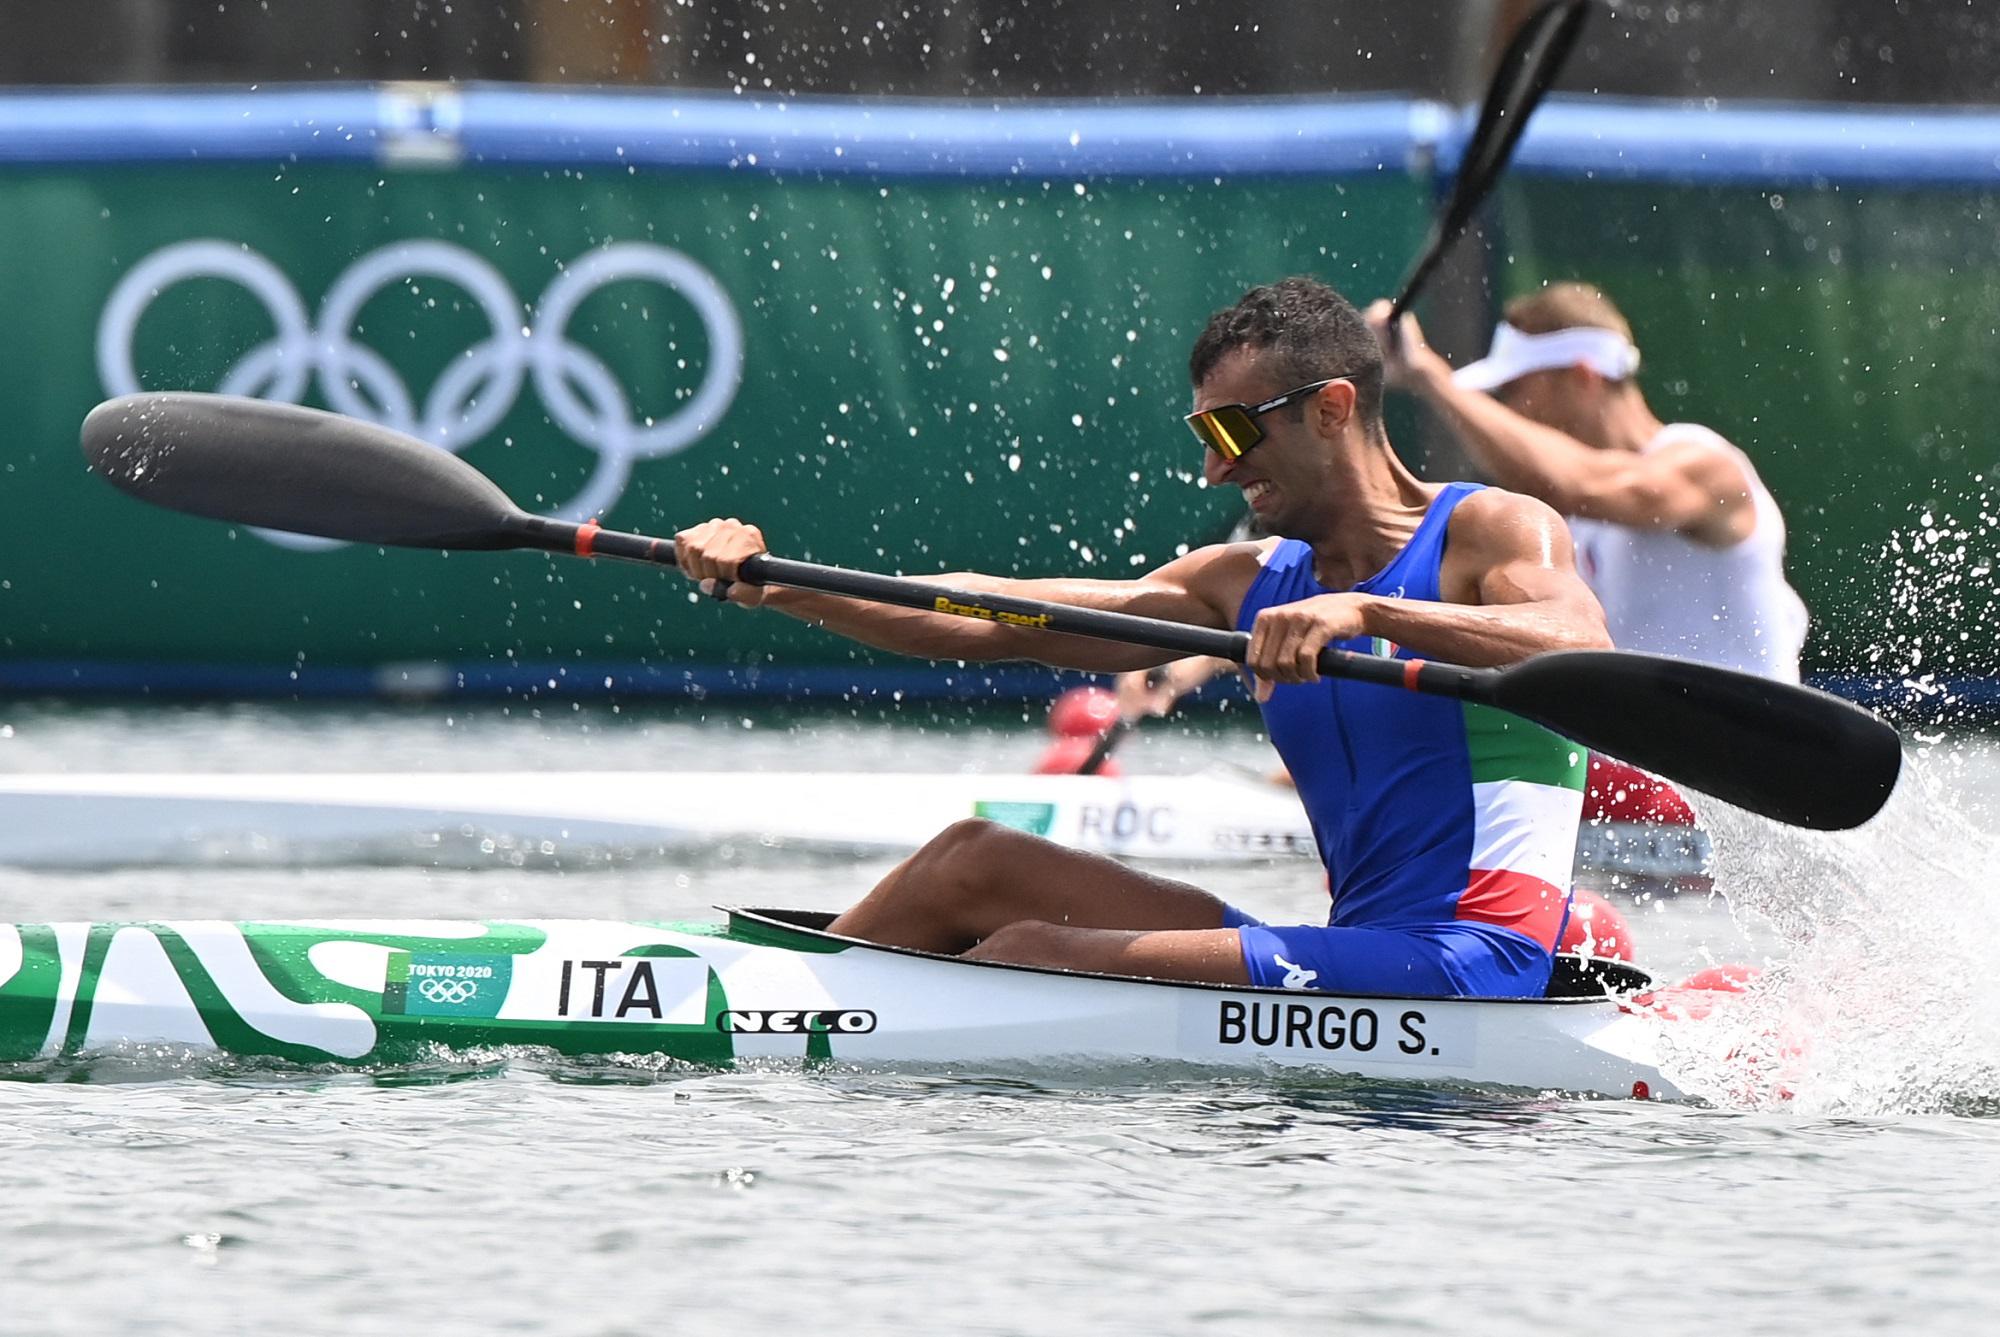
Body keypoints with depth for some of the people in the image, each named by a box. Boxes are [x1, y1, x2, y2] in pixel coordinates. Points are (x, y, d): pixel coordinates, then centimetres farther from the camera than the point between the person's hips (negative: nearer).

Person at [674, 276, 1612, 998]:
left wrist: (1364, 610, -36)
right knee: (976, 862, 6)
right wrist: (775, 588, -1)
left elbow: (1585, 651, -26)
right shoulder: (1247, 586, 17)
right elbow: (992, 622, 10)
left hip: (1467, 964, -8)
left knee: (1031, 957, -17)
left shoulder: (1495, 532, -2)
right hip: (1360, 951, 8)